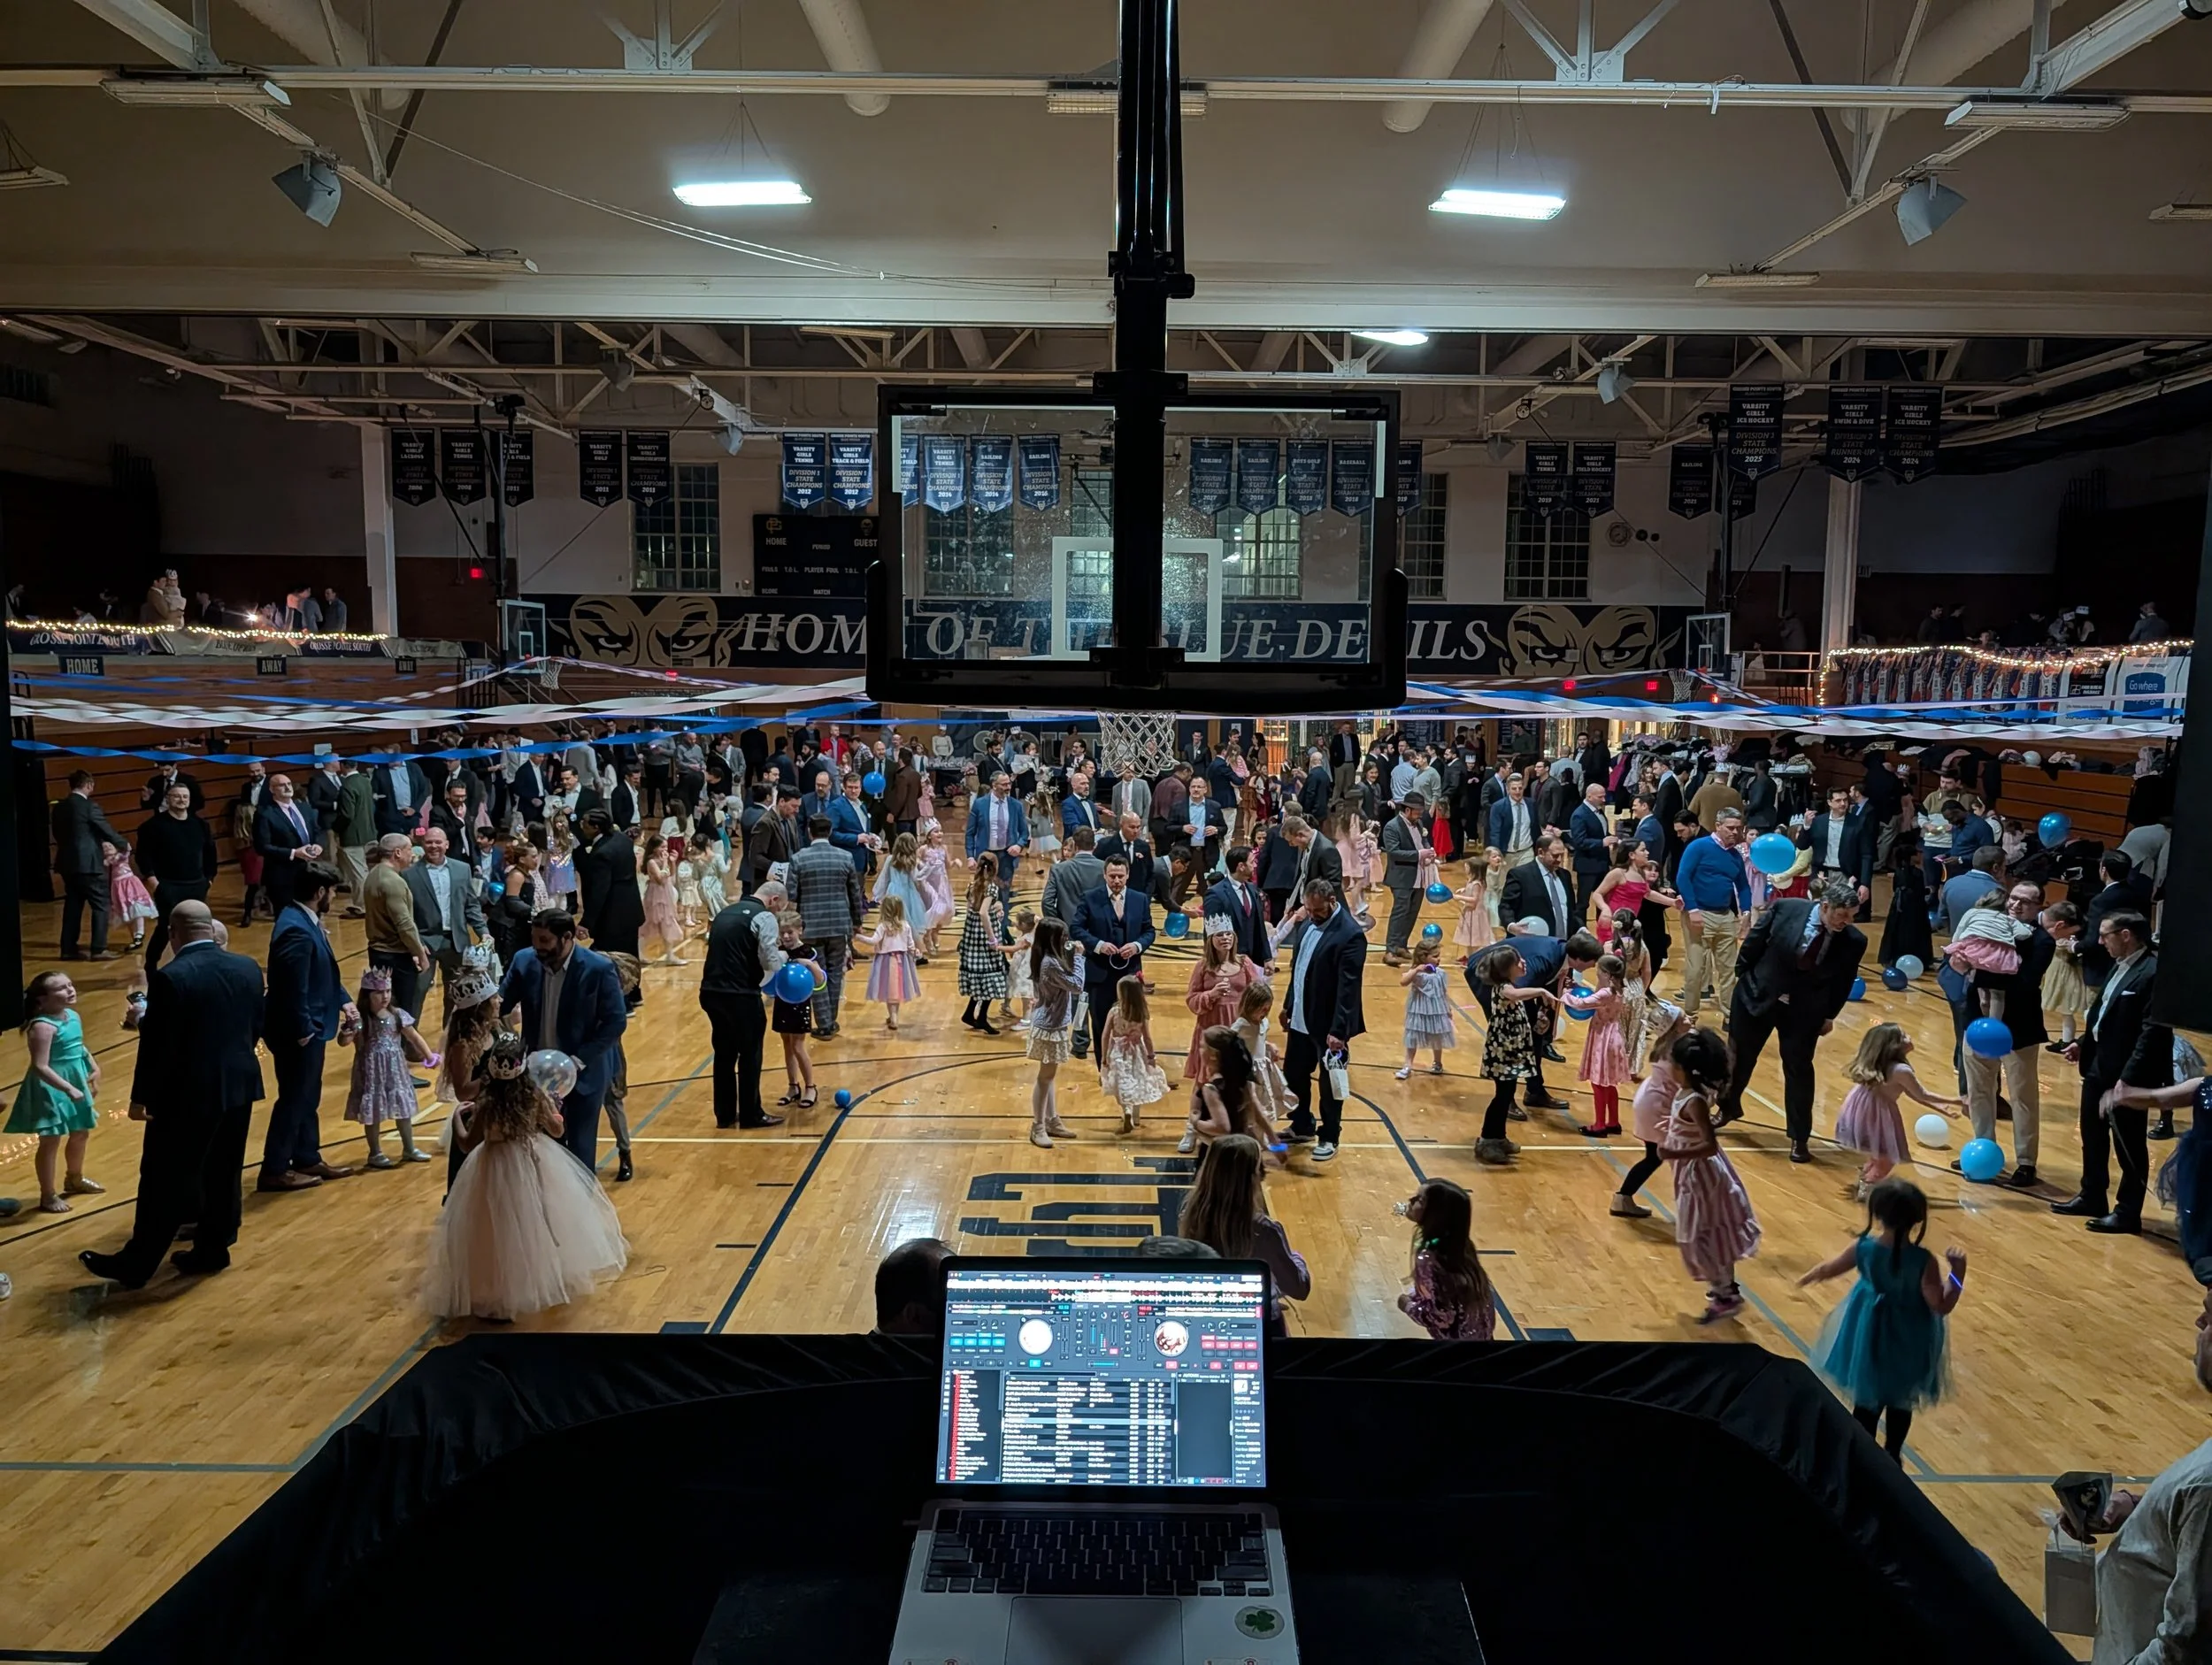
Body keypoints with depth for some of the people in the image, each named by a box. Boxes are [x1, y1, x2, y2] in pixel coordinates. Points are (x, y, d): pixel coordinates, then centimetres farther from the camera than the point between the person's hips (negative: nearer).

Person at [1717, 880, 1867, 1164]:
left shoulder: (1853, 942, -16)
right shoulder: (1787, 909, -20)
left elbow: (1844, 982, 0)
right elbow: (1754, 943, -7)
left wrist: (1830, 1015, 5)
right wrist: (1742, 978, 1)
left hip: (1805, 1012, 0)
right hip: (1757, 996, 0)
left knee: (1798, 1069, 2)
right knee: (1739, 1058, 15)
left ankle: (1800, 1139, 17)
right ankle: (1727, 1109, 41)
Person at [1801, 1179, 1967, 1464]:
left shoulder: (1864, 1248, -17)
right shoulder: (1924, 1262, -25)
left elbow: (1830, 1269, 0)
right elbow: (1941, 1307, -20)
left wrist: (1810, 1277, 22)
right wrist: (1958, 1270, -17)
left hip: (1868, 1335, 2)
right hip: (1907, 1340, -2)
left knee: (1866, 1399, 18)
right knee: (1901, 1402, 21)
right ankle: (1891, 1458, 35)